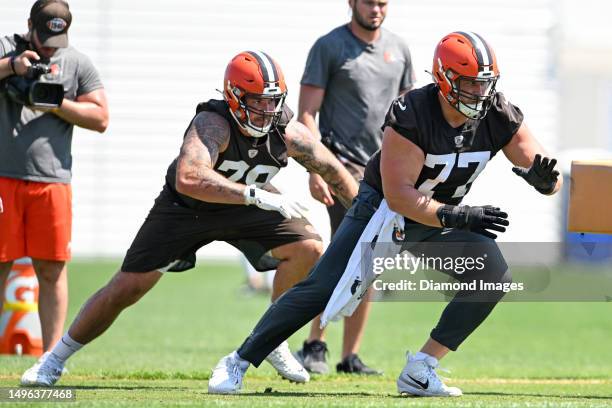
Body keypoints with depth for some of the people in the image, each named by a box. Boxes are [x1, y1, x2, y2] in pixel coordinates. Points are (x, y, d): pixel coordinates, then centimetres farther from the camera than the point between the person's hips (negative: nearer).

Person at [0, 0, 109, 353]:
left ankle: (52, 355, 6)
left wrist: (56, 104, -6)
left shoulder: (77, 63, 11)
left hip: (52, 179, 1)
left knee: (52, 269, 2)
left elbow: (100, 119, 6)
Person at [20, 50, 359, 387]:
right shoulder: (213, 124, -37)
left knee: (309, 251, -16)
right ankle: (56, 358, 15)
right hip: (184, 207, -4)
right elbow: (189, 180, -55)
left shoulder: (287, 133, -22)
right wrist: (257, 195, -57)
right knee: (127, 288, -4)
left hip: (243, 208, 4)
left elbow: (335, 173, -5)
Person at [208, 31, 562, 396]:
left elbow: (552, 182, -12)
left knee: (495, 277, -18)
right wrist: (457, 217, -40)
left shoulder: (499, 116, -16)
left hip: (443, 218, 4)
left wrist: (543, 178, -37)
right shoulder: (411, 114, -30)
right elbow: (398, 195, -31)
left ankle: (420, 370, -11)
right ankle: (239, 362, 1)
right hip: (382, 206, -4)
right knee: (321, 288, -11)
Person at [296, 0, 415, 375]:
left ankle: (350, 357, 10)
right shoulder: (329, 47, -4)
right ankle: (315, 346, -11)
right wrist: (315, 171, -16)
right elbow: (307, 114, -7)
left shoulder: (398, 48, 12)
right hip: (343, 164, -5)